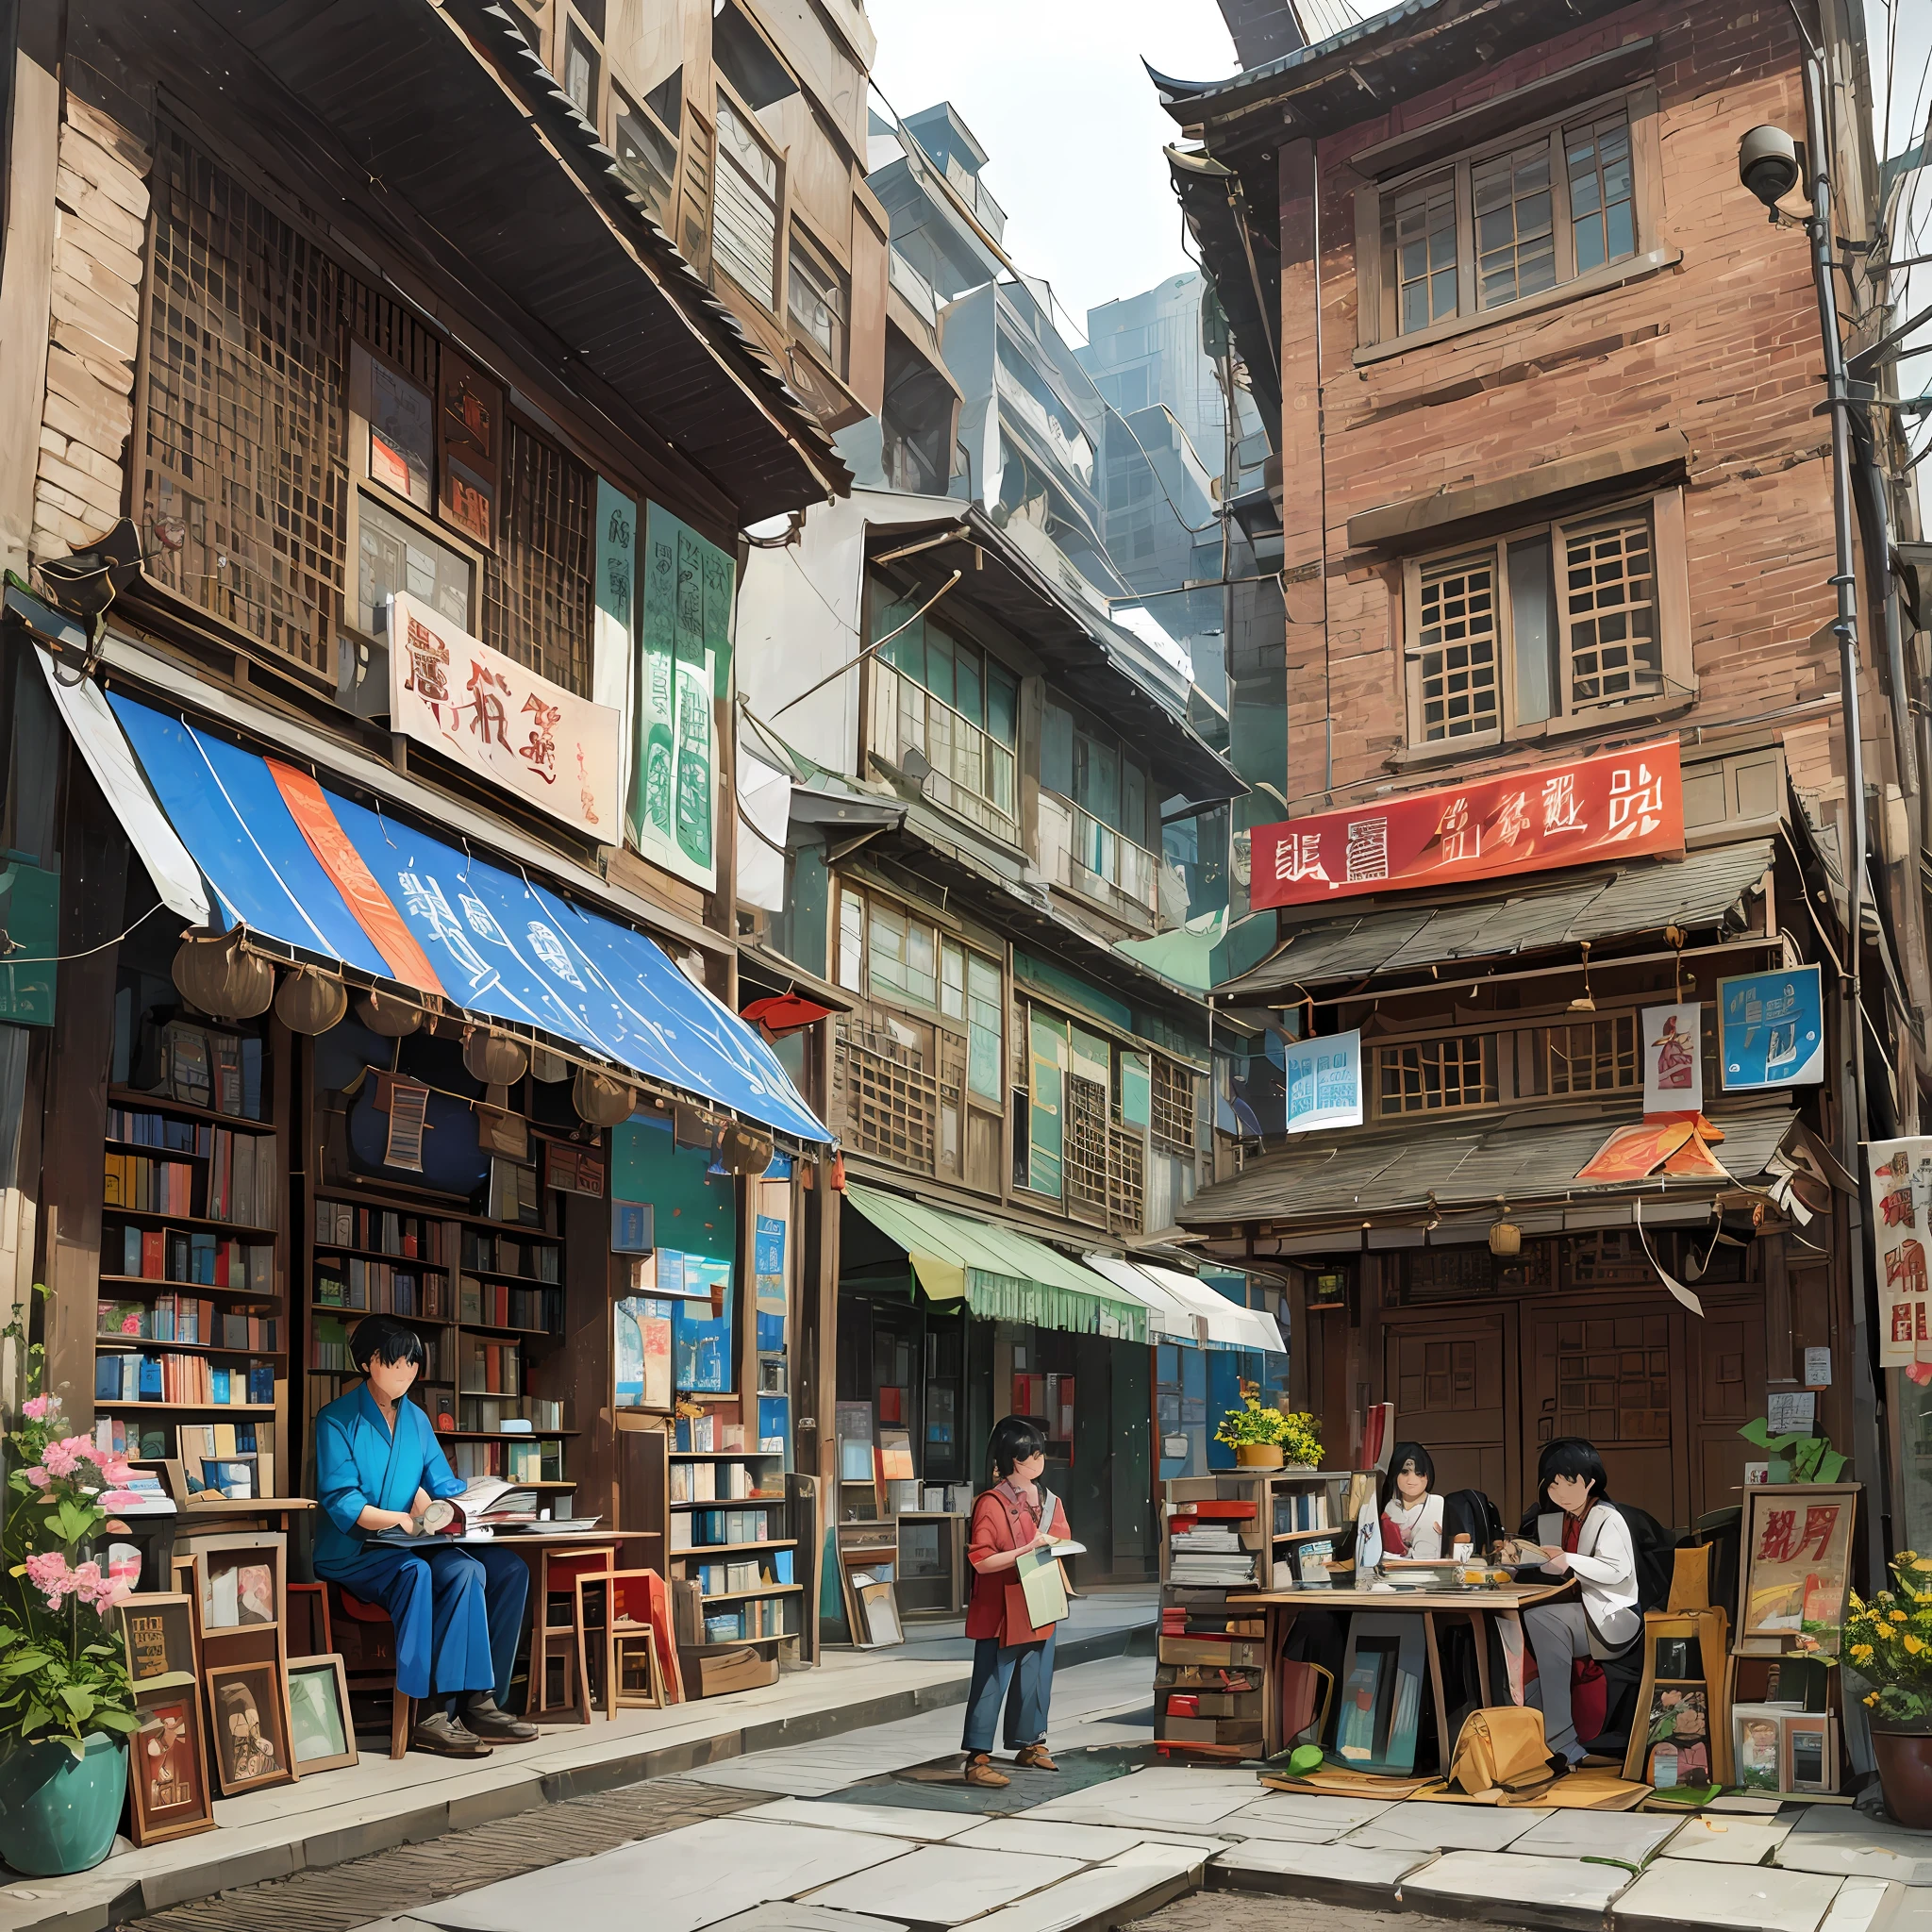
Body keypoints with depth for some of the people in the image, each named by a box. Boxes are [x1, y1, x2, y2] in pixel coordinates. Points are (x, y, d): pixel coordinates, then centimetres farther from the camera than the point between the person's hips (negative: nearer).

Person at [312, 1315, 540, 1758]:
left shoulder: (416, 1419, 17)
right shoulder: (337, 1419, -3)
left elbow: (446, 1486, 17)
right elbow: (340, 1502, -13)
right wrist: (403, 1519, -28)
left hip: (411, 1548, 7)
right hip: (353, 1553, -7)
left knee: (509, 1569, -17)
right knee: (462, 1572, -35)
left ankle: (481, 1700, -19)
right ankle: (437, 1711, -35)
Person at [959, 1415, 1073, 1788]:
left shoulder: (1050, 1502, 10)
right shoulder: (991, 1504, -14)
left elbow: (1063, 1548, 22)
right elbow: (981, 1561, -18)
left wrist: (1054, 1548, -1)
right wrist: (1028, 1549, -23)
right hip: (1001, 1613, -7)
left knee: (1036, 1680, 13)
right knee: (990, 1684, -4)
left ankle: (1028, 1745, 28)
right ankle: (977, 1759, 0)